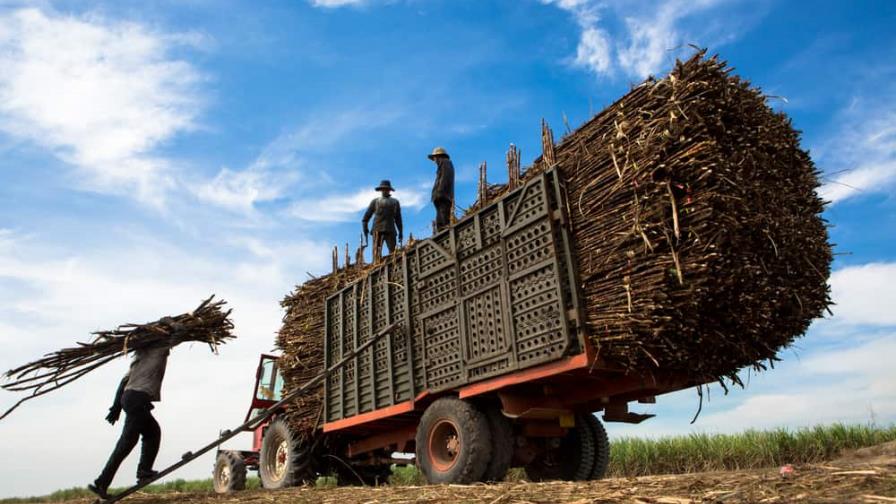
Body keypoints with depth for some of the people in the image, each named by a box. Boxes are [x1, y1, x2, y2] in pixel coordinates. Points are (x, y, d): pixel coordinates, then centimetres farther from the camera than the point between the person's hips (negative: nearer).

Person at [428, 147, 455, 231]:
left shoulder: (444, 162, 5)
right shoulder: (449, 164, 30)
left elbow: (444, 178, -11)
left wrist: (439, 192, -20)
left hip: (443, 194, -9)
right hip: (448, 196, 9)